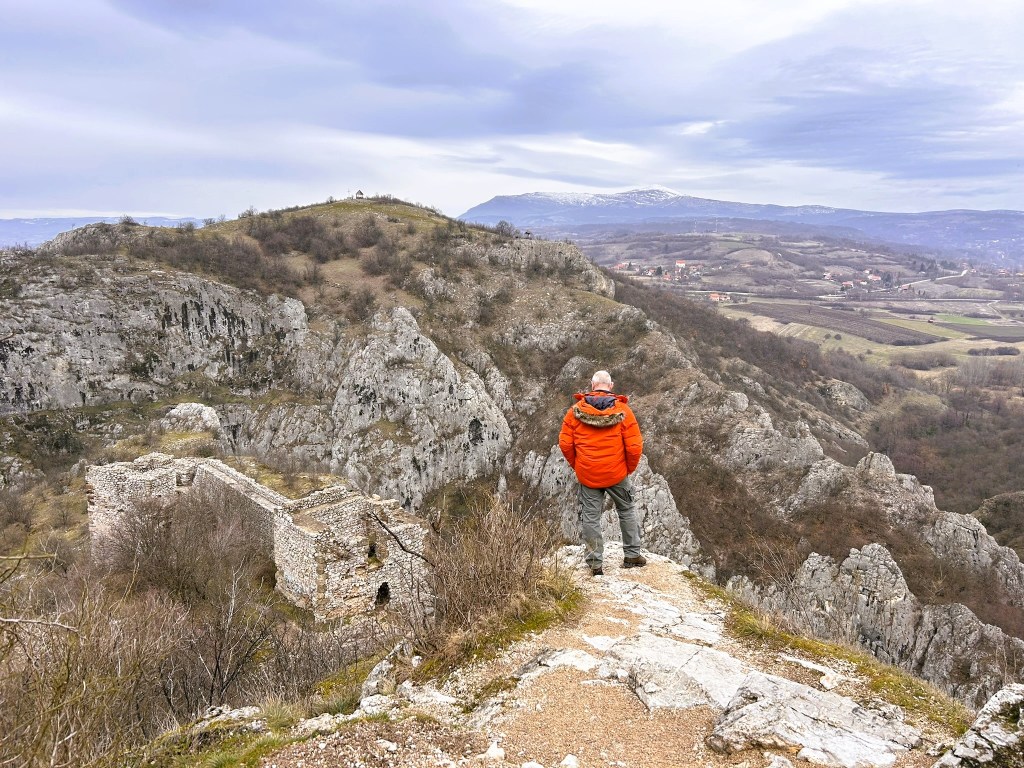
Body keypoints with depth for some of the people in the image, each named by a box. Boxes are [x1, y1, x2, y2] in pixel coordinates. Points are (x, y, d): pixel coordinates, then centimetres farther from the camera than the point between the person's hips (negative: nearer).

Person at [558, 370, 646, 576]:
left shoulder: (576, 411, -5)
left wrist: (577, 465, 10)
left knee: (591, 517, 10)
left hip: (587, 475, 0)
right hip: (616, 474, 0)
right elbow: (634, 446, -9)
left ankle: (595, 563, 14)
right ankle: (632, 555, 27)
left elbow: (565, 443, -4)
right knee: (626, 510, 20)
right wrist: (629, 468, 7)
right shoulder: (622, 410, -8)